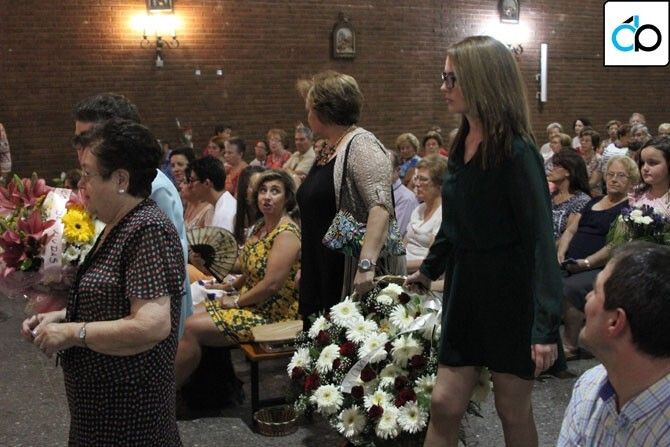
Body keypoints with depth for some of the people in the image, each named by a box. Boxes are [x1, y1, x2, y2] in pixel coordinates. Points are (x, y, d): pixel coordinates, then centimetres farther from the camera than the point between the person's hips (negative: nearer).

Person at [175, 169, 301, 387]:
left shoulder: (286, 234, -19)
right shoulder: (261, 226, 10)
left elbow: (271, 284, -24)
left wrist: (237, 301, -14)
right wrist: (232, 286, 9)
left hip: (271, 315, -9)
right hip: (250, 303, 9)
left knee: (192, 328, -15)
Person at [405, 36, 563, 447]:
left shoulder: (517, 152, -18)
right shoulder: (462, 145, 5)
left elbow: (540, 239, -22)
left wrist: (546, 324, -27)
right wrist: (430, 269, 28)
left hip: (511, 293, -7)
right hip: (465, 287, 7)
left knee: (514, 411, 9)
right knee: (445, 404, 6)